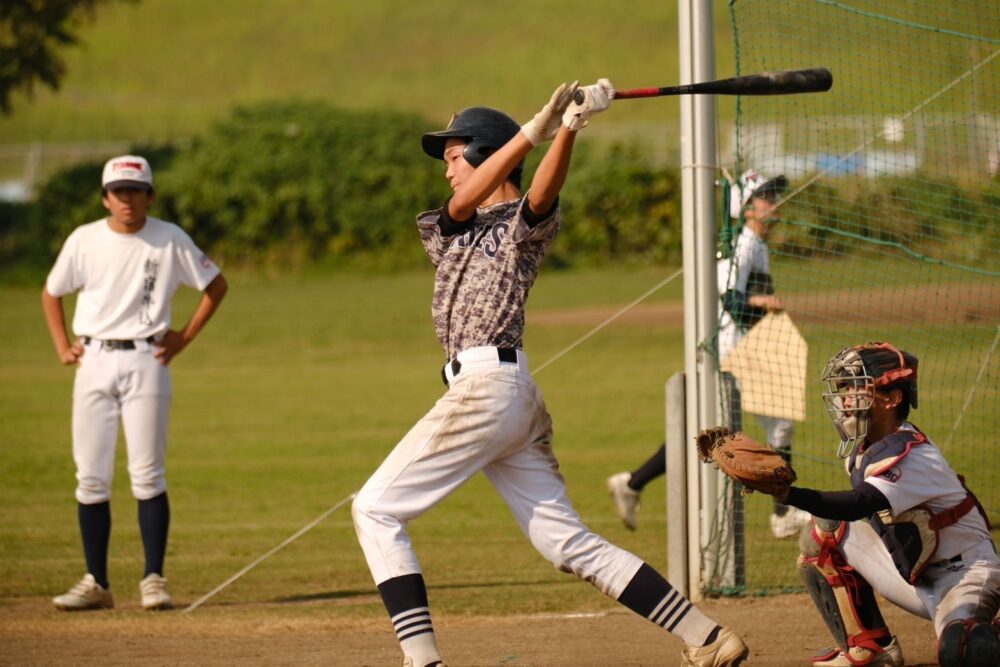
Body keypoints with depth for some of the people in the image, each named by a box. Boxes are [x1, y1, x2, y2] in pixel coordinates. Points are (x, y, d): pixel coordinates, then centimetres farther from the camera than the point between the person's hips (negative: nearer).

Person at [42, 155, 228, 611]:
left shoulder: (170, 240, -1)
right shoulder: (84, 240, 4)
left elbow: (216, 286, 10)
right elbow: (51, 294, 18)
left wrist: (186, 336, 3)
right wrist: (62, 347, 8)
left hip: (145, 362, -2)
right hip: (93, 363, 2)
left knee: (147, 474, -7)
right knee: (90, 477, 1)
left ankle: (154, 580, -2)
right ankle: (96, 583, 6)